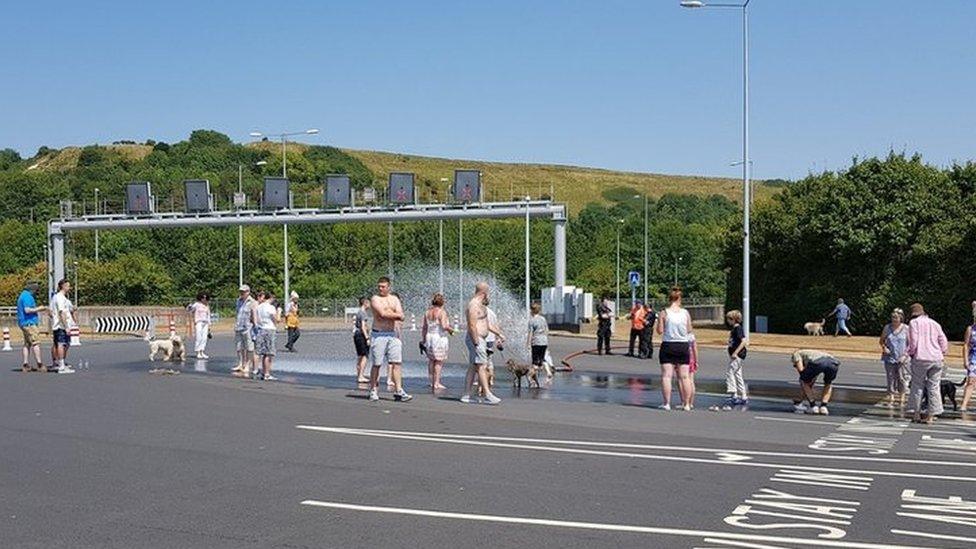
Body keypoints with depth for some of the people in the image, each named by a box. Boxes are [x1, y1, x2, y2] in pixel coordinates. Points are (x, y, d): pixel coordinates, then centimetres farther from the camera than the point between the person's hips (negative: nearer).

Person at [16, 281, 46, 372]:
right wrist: (38, 309, -12)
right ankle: (40, 365, -13)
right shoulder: (27, 297, -14)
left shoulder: (23, 295, 19)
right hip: (29, 323, -11)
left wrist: (38, 308, 17)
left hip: (24, 323, 11)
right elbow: (27, 310, -23)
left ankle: (26, 365, 9)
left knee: (27, 344, 10)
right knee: (36, 343, -10)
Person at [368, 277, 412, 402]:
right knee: (376, 364, 0)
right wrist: (396, 314, -5)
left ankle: (398, 391, -4)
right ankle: (373, 391, 9)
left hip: (393, 335, 4)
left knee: (396, 363, -2)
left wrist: (388, 314, -11)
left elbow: (401, 317, 1)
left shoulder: (395, 299, 13)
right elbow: (382, 314, -18)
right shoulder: (375, 299, -2)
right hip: (379, 335, -4)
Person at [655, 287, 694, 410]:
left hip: (668, 346, -2)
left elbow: (660, 331, -6)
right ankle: (687, 404, 10)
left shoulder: (664, 313, -7)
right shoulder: (686, 313, -1)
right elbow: (689, 330, 5)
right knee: (684, 376, 7)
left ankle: (667, 403, -2)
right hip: (683, 346, 2)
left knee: (666, 376, 1)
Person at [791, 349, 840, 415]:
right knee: (828, 384, 35)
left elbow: (801, 370, 12)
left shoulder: (796, 354, 31)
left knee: (804, 381, 22)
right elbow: (810, 384, 49)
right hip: (833, 363, 6)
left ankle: (813, 406, 12)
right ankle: (823, 407, 18)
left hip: (818, 363, -6)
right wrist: (801, 398, 57)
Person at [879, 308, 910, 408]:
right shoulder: (887, 327, 3)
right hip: (889, 358, 2)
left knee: (902, 379, 1)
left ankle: (901, 400, 10)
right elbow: (881, 341, 14)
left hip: (901, 359, -2)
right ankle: (891, 400, 9)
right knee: (891, 378, 3)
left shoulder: (906, 328, -3)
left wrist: (905, 355, -11)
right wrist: (884, 347, -6)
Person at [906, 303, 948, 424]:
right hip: (936, 359, 4)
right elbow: (944, 342, 11)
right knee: (934, 387, 6)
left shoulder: (914, 323, 2)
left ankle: (916, 414, 10)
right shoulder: (935, 324, 16)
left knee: (917, 386, 8)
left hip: (921, 358, -4)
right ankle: (930, 416, 6)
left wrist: (910, 353, 8)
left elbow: (913, 341, -7)